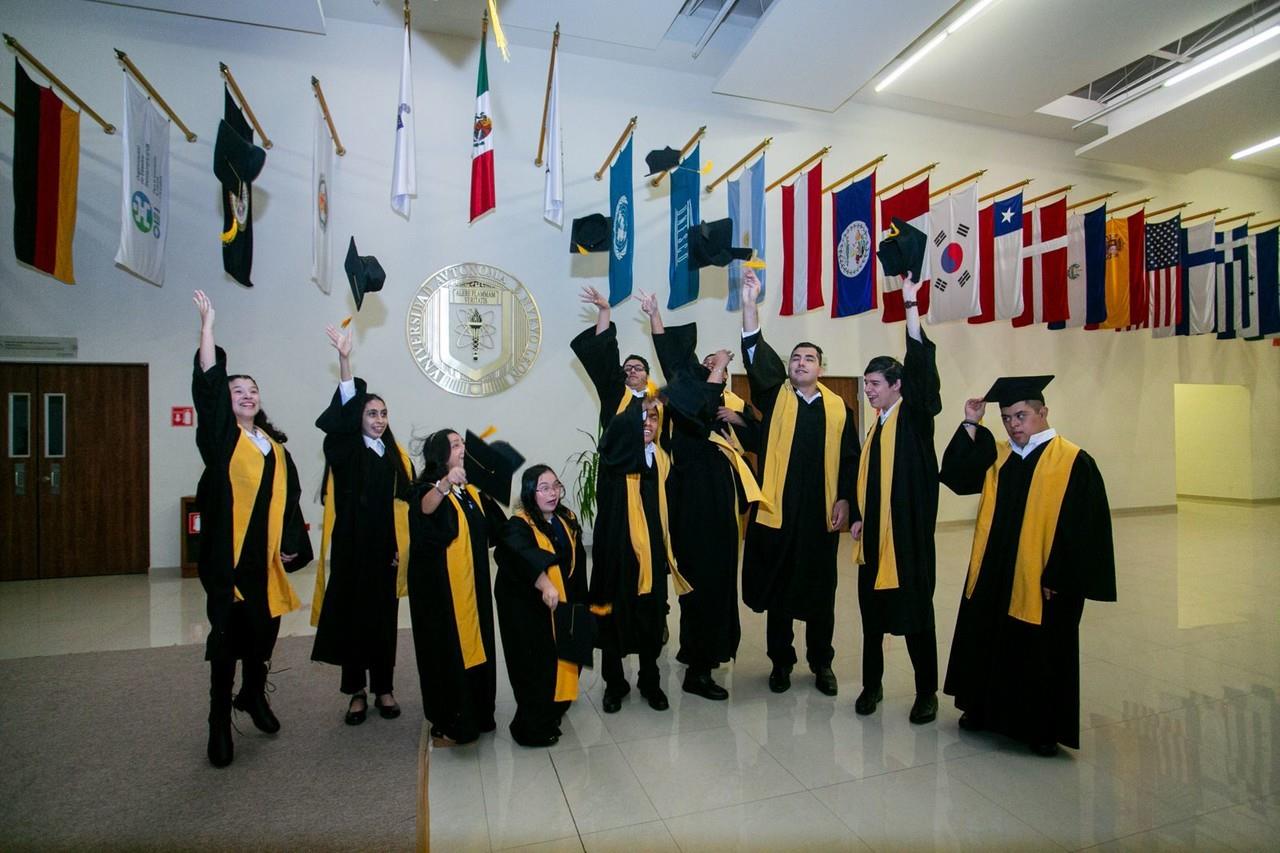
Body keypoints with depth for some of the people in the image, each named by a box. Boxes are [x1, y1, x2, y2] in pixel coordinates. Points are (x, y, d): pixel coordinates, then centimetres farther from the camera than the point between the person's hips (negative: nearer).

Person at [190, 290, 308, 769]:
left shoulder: (275, 446, 11)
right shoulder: (220, 436, -1)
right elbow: (208, 385, -12)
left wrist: (292, 543, 3)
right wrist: (207, 323, -14)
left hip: (267, 556, 4)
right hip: (228, 555, -4)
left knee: (264, 632, 13)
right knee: (227, 637, 2)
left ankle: (253, 696, 34)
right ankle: (220, 722, 15)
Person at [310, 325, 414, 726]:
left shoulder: (396, 456, 8)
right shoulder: (344, 450, -2)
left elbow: (406, 504, 7)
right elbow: (343, 413, -19)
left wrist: (404, 546, -1)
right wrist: (344, 359, -31)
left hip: (386, 550, 3)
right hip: (352, 549, -2)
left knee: (384, 618, 10)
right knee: (352, 616, 5)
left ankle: (383, 688, 22)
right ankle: (357, 691, 19)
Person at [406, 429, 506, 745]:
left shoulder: (472, 490, 10)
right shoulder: (428, 488, -10)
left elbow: (495, 527, 20)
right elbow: (424, 508, -35)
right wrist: (444, 484, -55)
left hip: (473, 583, 7)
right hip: (441, 586, -7)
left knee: (475, 644, 14)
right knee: (448, 649, -1)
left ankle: (476, 714, 29)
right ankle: (448, 723, 14)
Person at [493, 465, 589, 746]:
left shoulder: (567, 520, 3)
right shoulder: (518, 526, -17)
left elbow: (577, 562, 12)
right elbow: (523, 557, -38)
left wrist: (579, 601, 13)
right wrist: (544, 585, -54)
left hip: (563, 606, 6)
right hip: (527, 610, -6)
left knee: (563, 659, 15)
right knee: (536, 667, 0)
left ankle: (555, 707, 39)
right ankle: (533, 728, 19)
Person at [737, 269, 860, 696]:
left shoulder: (837, 407, 7)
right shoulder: (775, 397, 3)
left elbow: (850, 458, 7)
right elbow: (756, 355, -8)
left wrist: (844, 499, -2)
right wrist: (749, 304, -16)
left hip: (821, 512, 1)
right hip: (777, 508, -1)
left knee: (821, 589, 11)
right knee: (778, 587, 8)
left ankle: (821, 662, 28)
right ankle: (781, 661, 23)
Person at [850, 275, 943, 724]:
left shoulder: (915, 416, -5)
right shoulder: (877, 425, 13)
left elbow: (920, 365, -18)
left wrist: (911, 305, -20)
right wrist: (858, 517, 8)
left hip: (908, 532, -6)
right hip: (873, 532, 6)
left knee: (915, 610, 4)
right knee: (873, 610, 12)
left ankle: (927, 692, 20)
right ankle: (872, 684, 26)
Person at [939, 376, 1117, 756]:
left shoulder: (1073, 461, -9)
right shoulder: (997, 455, 7)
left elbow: (1083, 528, -12)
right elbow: (955, 475, -5)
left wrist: (1059, 579, -14)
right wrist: (970, 424, -8)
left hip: (1042, 583, -5)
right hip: (992, 577, 6)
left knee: (1040, 655, 9)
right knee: (989, 646, 17)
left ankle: (1044, 729, 28)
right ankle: (985, 710, 35)